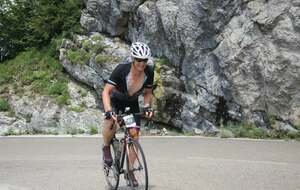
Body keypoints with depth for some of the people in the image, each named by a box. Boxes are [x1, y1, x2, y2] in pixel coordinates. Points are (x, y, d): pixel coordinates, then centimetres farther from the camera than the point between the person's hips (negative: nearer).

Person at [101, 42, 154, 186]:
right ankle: (106, 147, -2)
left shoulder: (149, 72, -20)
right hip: (115, 100, -3)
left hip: (132, 103, 3)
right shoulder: (121, 69, -32)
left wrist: (147, 107, -20)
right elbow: (106, 91, -31)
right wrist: (108, 111, -44)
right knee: (110, 122, -33)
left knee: (134, 134, -9)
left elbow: (148, 93, -2)